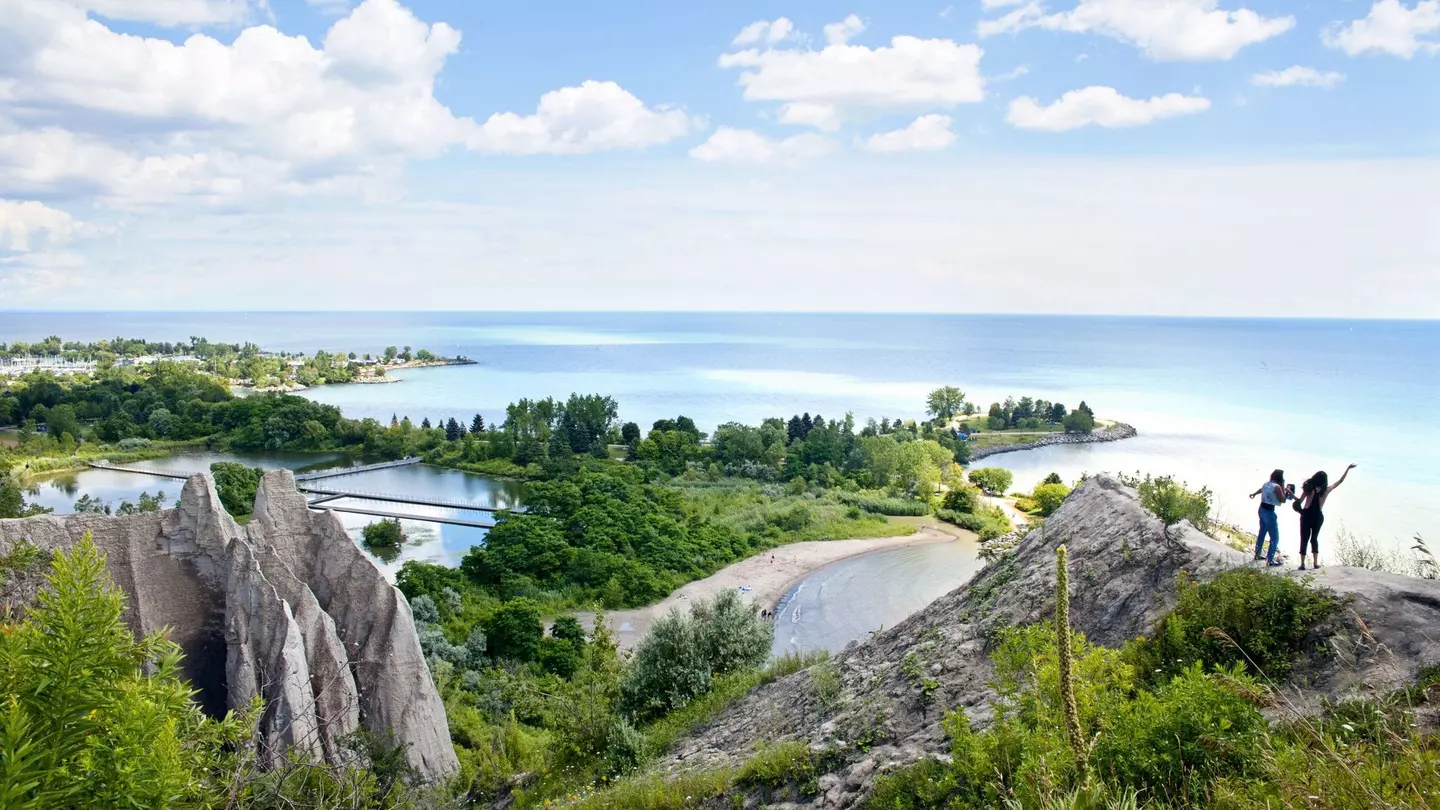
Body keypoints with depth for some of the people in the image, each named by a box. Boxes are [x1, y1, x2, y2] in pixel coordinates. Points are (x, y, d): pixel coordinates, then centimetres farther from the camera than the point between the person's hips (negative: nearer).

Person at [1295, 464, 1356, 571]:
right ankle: (1315, 562, 12)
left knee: (1304, 539, 3)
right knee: (1314, 538, 17)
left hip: (1306, 515, -1)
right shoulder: (1326, 490, -3)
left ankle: (1302, 564, 0)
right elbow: (1340, 481, 8)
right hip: (1318, 516, 1)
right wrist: (1348, 469, 15)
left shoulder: (1308, 488, -5)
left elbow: (1299, 501, -5)